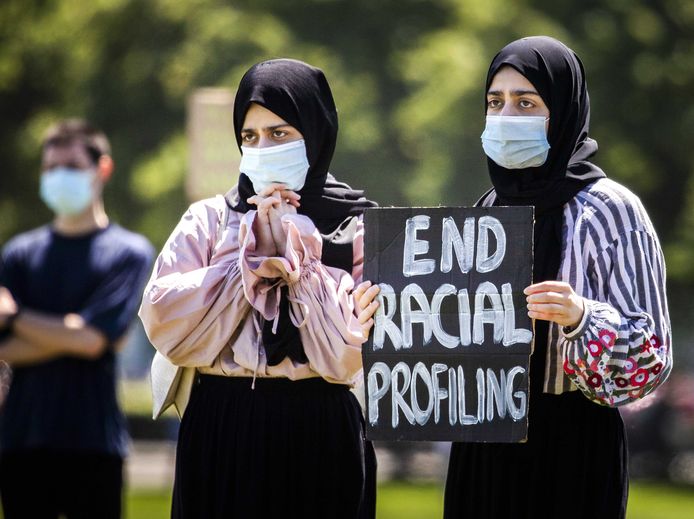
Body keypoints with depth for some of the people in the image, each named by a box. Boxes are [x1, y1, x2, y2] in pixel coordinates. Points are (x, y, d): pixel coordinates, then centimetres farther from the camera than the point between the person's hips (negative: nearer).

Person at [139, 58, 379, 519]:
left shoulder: (360, 230, 2)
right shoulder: (209, 221, 8)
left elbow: (350, 351, -10)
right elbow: (162, 322, -7)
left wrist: (295, 258, -10)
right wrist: (253, 255, -10)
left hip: (318, 439, -1)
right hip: (221, 433, 1)